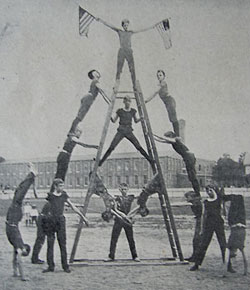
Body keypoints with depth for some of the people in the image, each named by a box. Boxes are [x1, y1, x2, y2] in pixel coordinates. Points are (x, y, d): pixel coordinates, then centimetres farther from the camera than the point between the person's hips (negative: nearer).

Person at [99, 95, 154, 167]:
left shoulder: (133, 111, 7)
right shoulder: (120, 111, 3)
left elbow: (136, 121, 17)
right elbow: (114, 120, 10)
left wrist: (141, 118, -4)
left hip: (129, 132, 1)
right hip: (120, 132, -1)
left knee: (139, 147, -12)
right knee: (111, 147, -14)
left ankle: (150, 160, -4)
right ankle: (101, 161, -8)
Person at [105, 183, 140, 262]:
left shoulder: (130, 197, 6)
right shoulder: (118, 198, 5)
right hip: (118, 220, 1)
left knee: (131, 239, 4)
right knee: (114, 239, 0)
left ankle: (135, 256, 15)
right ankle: (111, 256, 8)